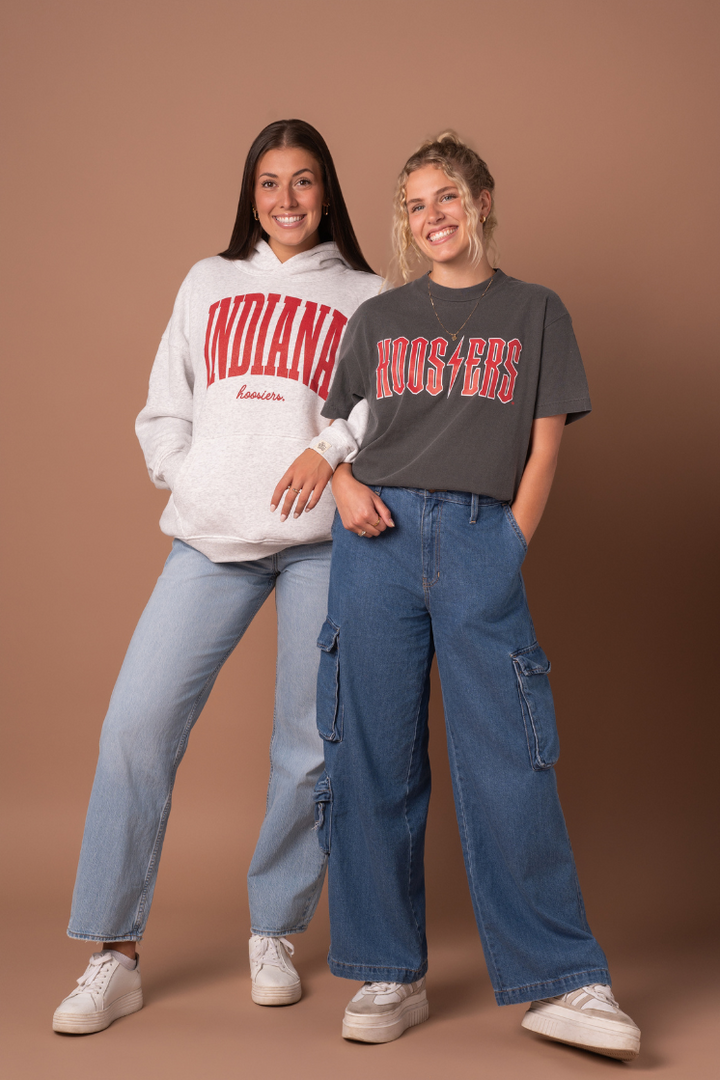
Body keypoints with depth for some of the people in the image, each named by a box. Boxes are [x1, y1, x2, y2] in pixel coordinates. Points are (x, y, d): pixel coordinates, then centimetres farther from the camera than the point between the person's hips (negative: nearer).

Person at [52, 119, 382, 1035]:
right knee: (137, 719, -10)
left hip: (323, 537, -1)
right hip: (212, 538, 1)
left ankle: (274, 933, 19)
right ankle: (113, 956, 0)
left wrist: (333, 447, -13)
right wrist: (188, 482, 2)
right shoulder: (208, 283, 21)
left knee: (310, 741, -1)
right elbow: (164, 410, 18)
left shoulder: (365, 297, 16)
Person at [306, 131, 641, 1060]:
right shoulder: (377, 319, 17)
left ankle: (559, 981, 3)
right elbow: (333, 427, 19)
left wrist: (511, 546, -4)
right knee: (373, 758, 0)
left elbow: (545, 444, 7)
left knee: (509, 761, -7)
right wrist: (344, 484, -3)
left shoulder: (534, 312, 13)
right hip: (378, 538, 2)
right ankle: (390, 976, 11)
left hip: (483, 538, -2)